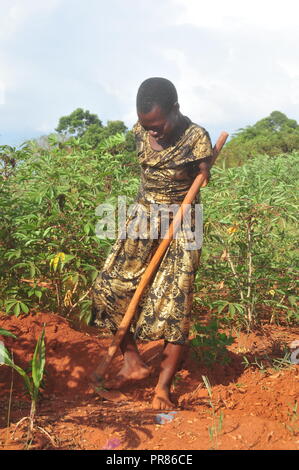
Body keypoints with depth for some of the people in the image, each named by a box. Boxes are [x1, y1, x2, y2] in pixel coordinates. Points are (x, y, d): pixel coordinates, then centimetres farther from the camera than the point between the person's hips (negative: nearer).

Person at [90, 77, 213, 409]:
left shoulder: (197, 139, -16)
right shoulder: (141, 132, -2)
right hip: (143, 220, 5)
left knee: (173, 304, -8)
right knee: (110, 286, -2)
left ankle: (163, 386, 4)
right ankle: (132, 362, 12)